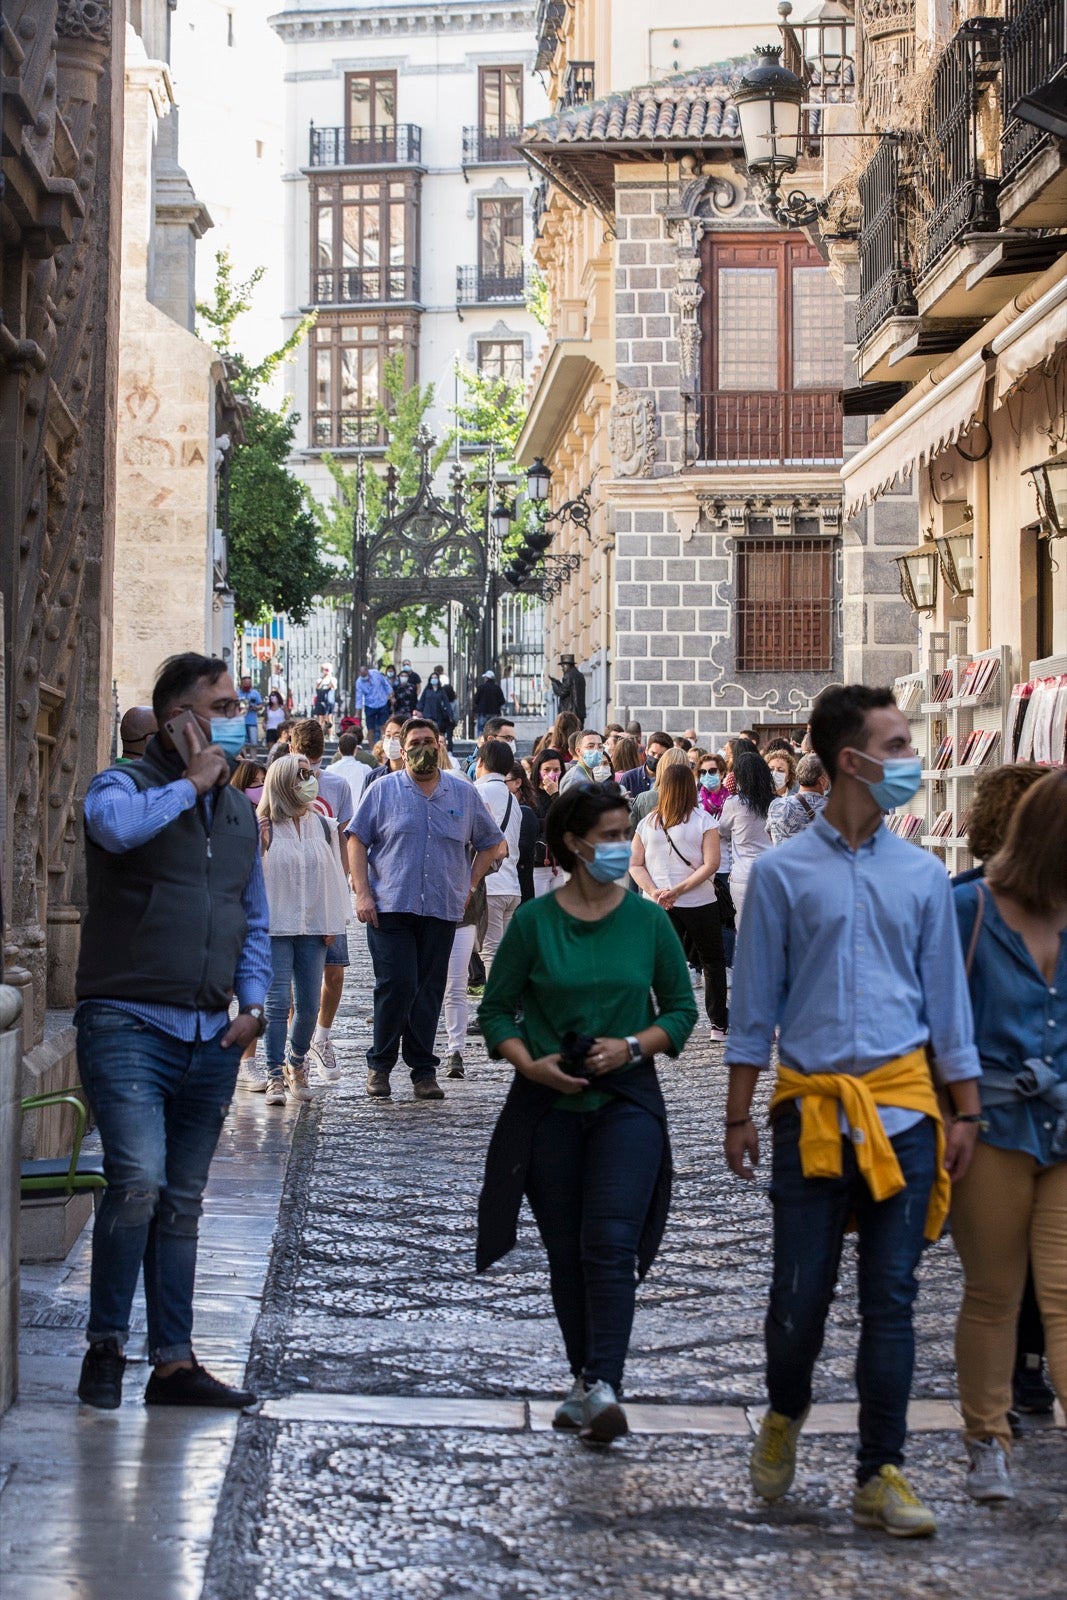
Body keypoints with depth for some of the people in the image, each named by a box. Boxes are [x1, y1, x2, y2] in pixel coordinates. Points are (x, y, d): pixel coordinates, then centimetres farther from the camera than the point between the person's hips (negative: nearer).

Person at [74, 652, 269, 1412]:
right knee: (139, 1182, -20)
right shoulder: (127, 785, -3)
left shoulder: (238, 808, 17)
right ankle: (106, 1345, -5)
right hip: (129, 1025, -6)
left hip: (210, 1036, 6)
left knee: (181, 1205, 10)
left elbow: (255, 922, 23)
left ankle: (174, 1362, 15)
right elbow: (115, 825, -29)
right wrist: (189, 785, -14)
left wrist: (253, 1004, 7)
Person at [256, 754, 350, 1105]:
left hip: (313, 928, 4)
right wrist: (258, 847, -18)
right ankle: (275, 1076, -4)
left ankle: (296, 1063, 27)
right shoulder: (263, 827, -4)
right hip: (275, 927, -4)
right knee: (277, 1002, -8)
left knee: (308, 1004, 5)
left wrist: (333, 924, 10)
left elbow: (334, 874, 13)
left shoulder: (323, 825, 9)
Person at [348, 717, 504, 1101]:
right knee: (396, 986, -11)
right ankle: (380, 1064, 4)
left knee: (429, 993, 4)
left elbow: (489, 842, 21)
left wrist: (470, 885, 10)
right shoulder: (383, 790, 5)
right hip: (390, 908, -2)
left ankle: (424, 1071, 11)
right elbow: (357, 840, 4)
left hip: (442, 911, 2)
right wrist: (362, 893, -6)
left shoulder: (464, 795, 11)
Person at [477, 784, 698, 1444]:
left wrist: (632, 1047, -10)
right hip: (549, 1105, 1)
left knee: (610, 1242, -13)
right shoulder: (534, 921, -1)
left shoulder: (648, 920, 1)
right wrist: (529, 1062, -13)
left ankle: (604, 1387, -17)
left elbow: (682, 1010, 7)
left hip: (626, 1099, -1)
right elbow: (497, 1010, 4)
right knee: (565, 1251, 7)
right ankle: (584, 1381, 20)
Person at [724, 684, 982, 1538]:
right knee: (800, 1295, 4)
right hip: (812, 1106, -2)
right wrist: (740, 1115, 2)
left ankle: (881, 1474, 9)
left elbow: (947, 996, 11)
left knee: (891, 1299, 2)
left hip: (903, 1105, 2)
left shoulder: (921, 874, 7)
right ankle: (786, 1414, 34)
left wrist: (965, 1113, 7)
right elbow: (754, 1004, 3)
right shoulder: (784, 873, 0)